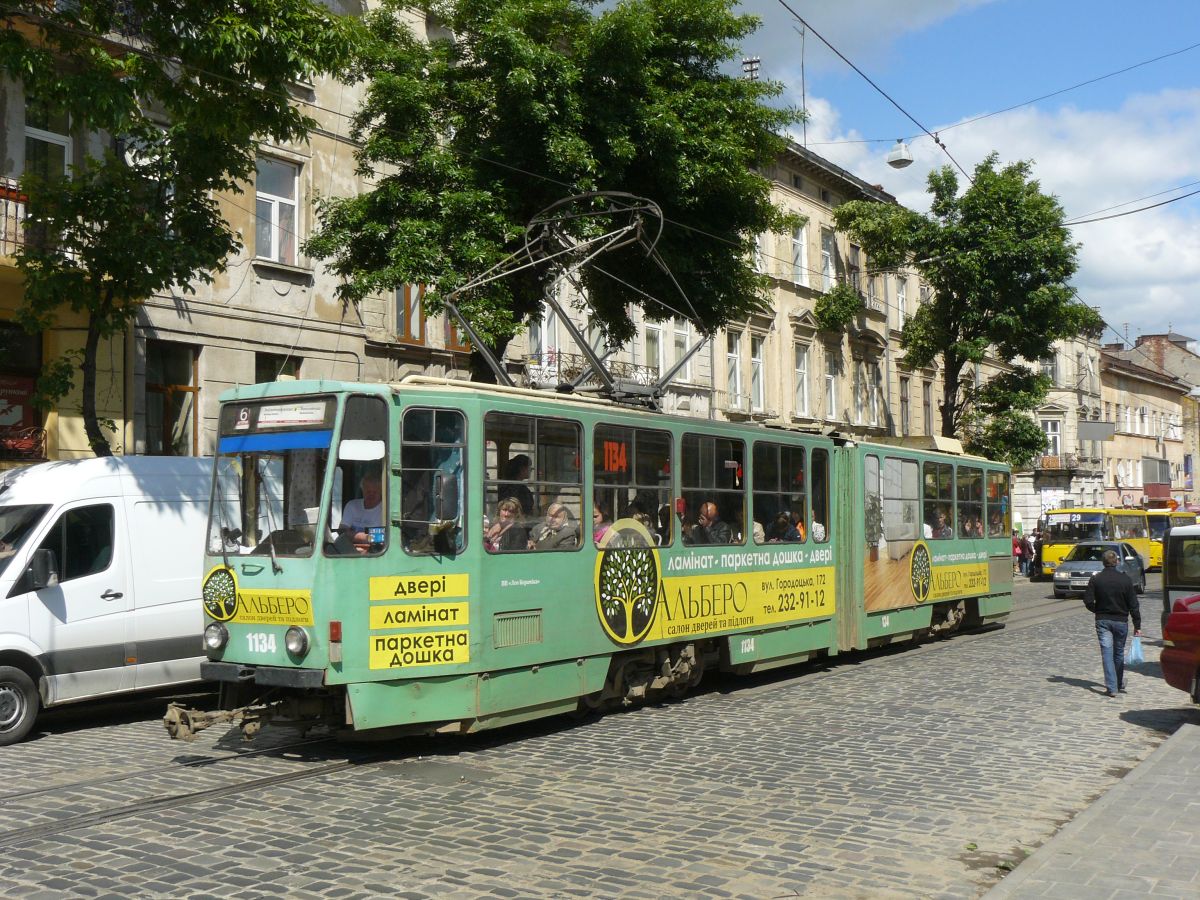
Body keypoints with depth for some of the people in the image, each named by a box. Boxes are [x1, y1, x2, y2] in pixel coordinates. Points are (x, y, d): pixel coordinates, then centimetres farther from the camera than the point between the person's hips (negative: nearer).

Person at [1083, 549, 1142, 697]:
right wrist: (1137, 626, 0)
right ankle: (1119, 684, 30)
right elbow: (1133, 605, -5)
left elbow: (1088, 601, -7)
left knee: (1107, 652, -3)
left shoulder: (1095, 579, -6)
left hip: (1102, 621, -1)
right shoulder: (1125, 579, -6)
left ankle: (1111, 687, -11)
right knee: (1119, 653, 16)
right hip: (1121, 621, 1)